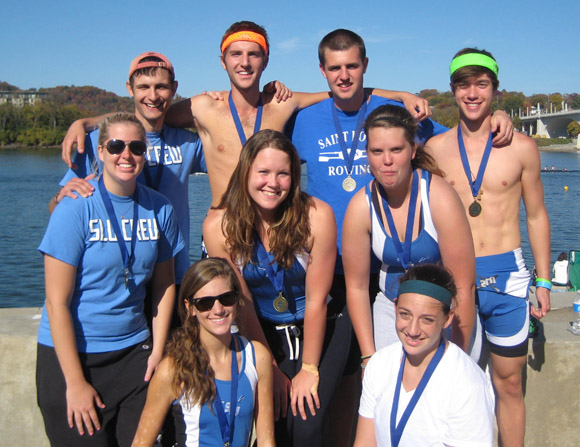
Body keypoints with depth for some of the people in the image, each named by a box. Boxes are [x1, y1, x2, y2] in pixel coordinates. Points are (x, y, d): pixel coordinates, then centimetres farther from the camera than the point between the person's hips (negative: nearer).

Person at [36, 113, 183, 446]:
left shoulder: (160, 209, 0)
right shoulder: (76, 209, -13)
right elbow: (57, 302, -14)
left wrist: (158, 350, 2)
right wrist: (75, 382, -14)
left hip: (134, 353, 4)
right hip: (71, 354, -3)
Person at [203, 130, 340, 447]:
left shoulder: (317, 216, -20)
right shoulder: (219, 226, -15)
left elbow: (316, 300, -13)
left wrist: (309, 369, -9)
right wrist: (270, 369, -3)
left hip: (319, 329, -1)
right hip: (263, 334, 1)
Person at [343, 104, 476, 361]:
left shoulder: (440, 198, -21)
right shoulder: (360, 207, -13)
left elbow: (463, 287, -18)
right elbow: (356, 286, -5)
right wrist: (369, 357, -8)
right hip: (391, 308, 2)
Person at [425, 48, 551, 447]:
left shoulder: (521, 147, 2)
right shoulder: (435, 148, 3)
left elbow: (537, 215, 8)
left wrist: (543, 282, 6)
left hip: (506, 275, 0)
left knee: (509, 384, 10)